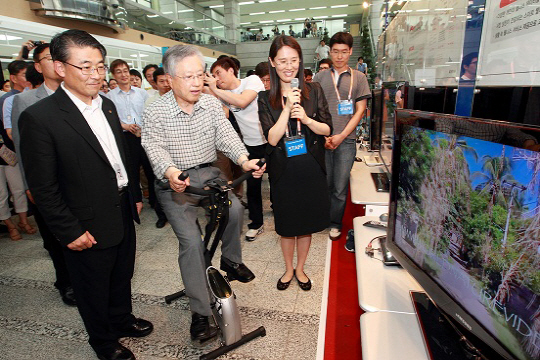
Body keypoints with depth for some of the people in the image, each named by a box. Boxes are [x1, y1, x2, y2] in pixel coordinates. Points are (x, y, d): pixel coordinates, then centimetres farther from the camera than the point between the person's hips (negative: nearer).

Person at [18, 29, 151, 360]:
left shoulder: (107, 105, 4)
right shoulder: (39, 118, -17)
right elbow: (43, 188, -16)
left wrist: (135, 195, 12)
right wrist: (69, 231, -15)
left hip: (123, 213, 6)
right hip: (89, 227, -6)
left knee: (122, 276, 25)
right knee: (94, 289, 18)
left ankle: (122, 319, 50)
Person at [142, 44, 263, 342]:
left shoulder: (212, 103, 3)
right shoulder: (156, 112, -7)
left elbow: (225, 135, -8)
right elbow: (155, 147, -18)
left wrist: (244, 159, -28)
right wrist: (171, 172, -41)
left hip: (209, 174, 3)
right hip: (175, 183, -3)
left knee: (235, 208, -25)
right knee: (191, 241, -15)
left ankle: (230, 260, 5)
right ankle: (200, 314, -2)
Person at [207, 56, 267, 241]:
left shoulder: (252, 80, -8)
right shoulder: (223, 94, 7)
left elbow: (242, 101, -24)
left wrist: (215, 89, -20)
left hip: (270, 141, -4)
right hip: (251, 145, 5)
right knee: (252, 186, 9)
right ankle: (256, 224, 26)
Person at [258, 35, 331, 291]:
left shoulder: (314, 91, 1)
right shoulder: (266, 99, -2)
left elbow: (327, 129, 0)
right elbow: (272, 139, -11)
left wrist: (306, 118, -18)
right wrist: (287, 108, -19)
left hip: (311, 169, 1)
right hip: (283, 171, -1)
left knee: (306, 224, 14)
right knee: (287, 226, 12)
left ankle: (300, 269, 38)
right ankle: (288, 269, 38)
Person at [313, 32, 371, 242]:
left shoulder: (358, 77, 10)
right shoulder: (319, 77, 11)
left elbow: (360, 110, 4)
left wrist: (341, 136, -7)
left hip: (346, 140, 0)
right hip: (321, 140, 1)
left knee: (340, 187, 2)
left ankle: (335, 223, 19)